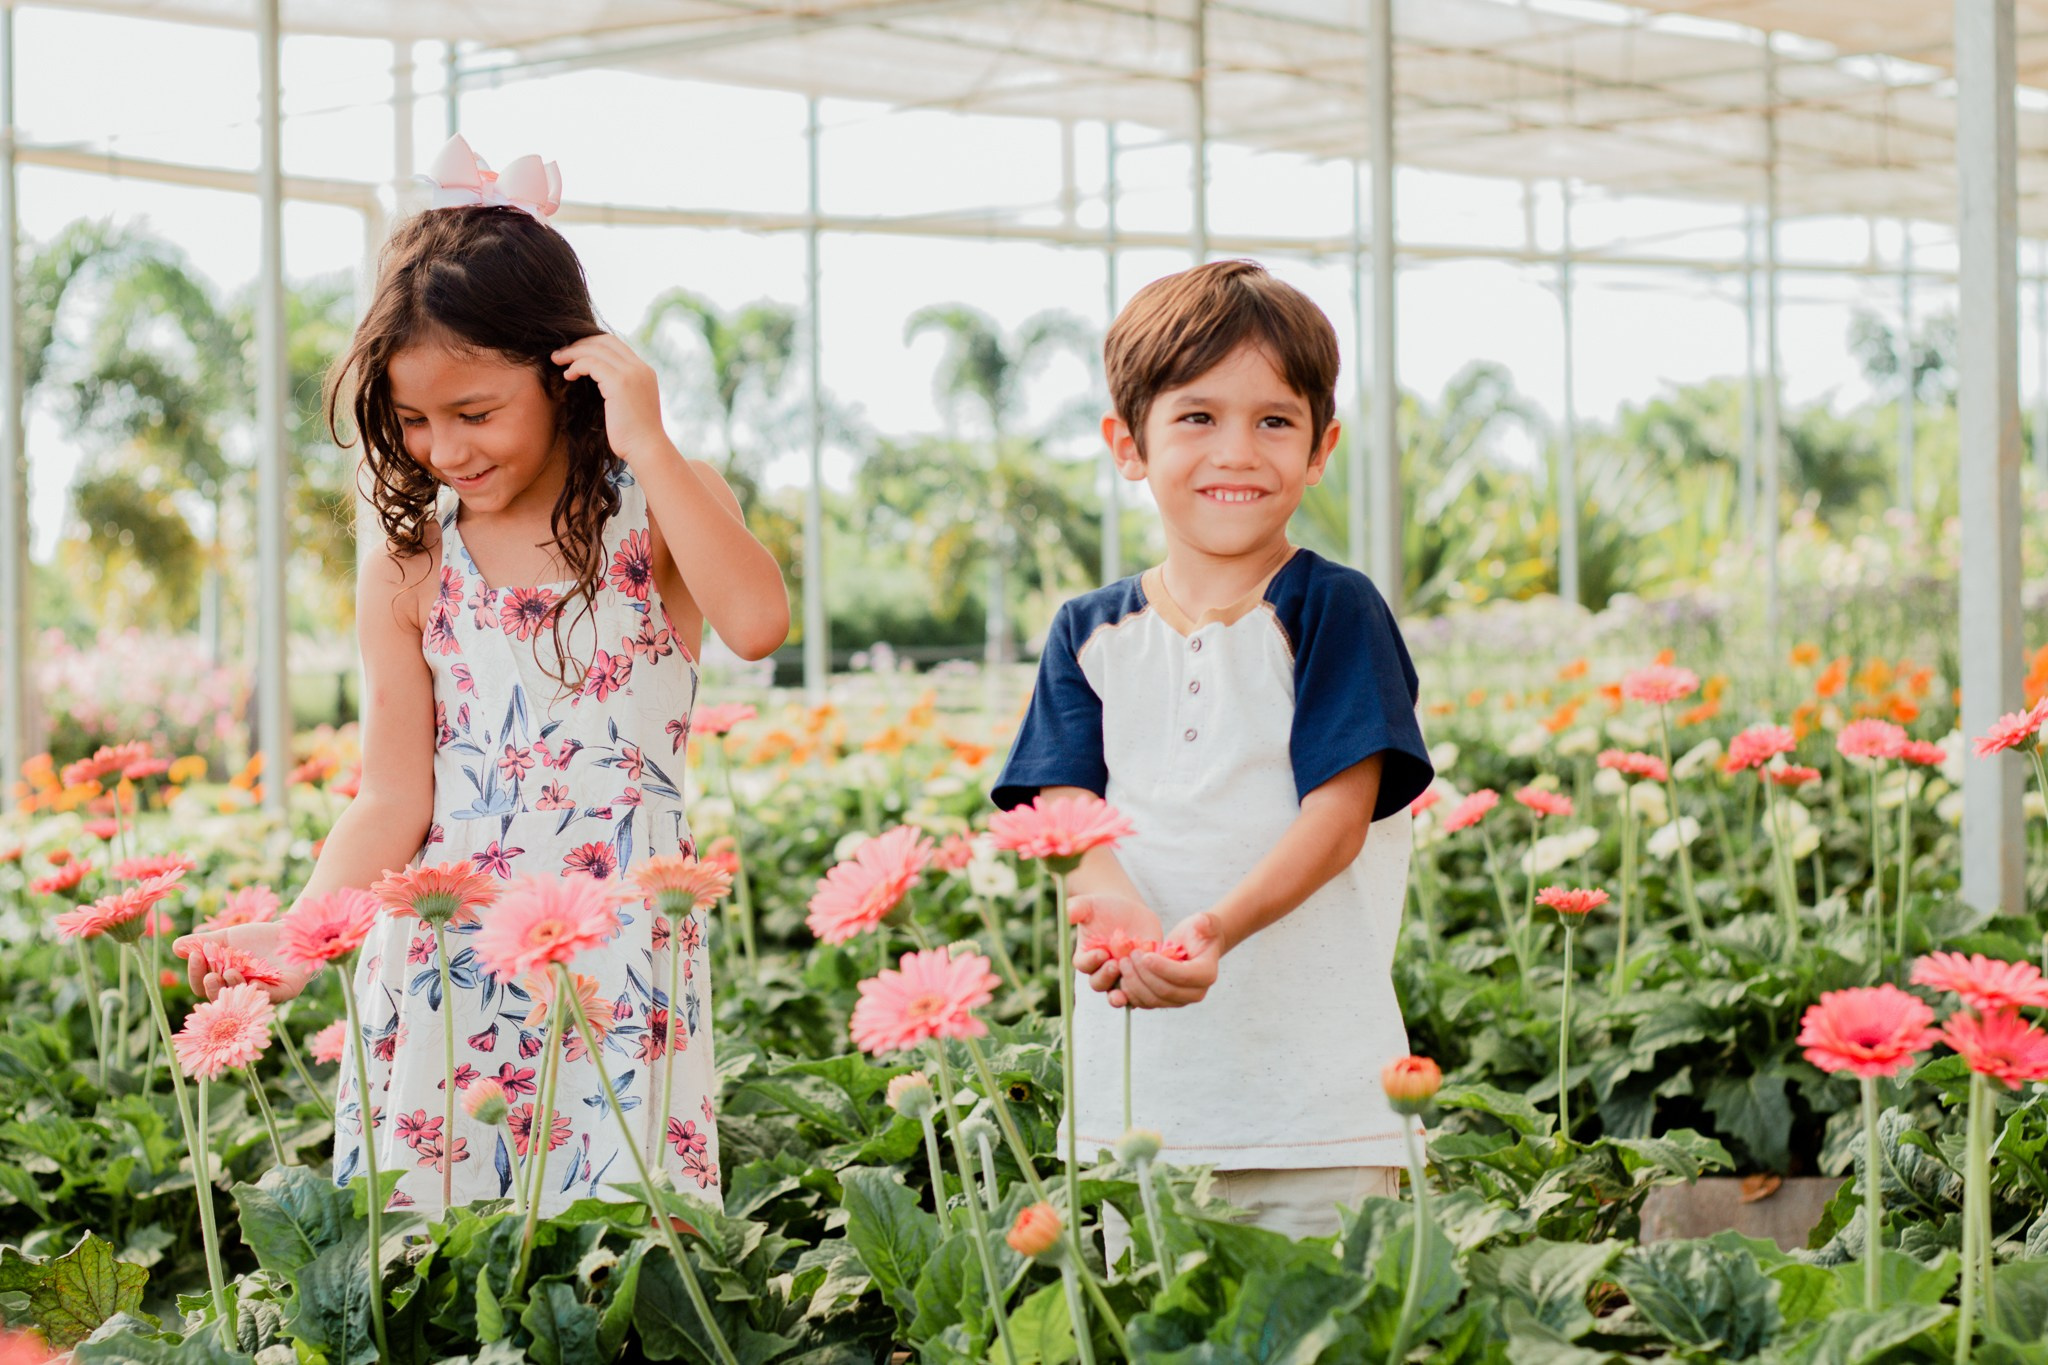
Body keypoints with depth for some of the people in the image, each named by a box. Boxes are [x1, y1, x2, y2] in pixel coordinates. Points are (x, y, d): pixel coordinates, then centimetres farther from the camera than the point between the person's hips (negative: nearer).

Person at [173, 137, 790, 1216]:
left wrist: (648, 443, -17)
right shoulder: (408, 568, 4)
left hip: (625, 973, -2)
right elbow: (393, 803, 2)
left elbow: (757, 623, -21)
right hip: (442, 970, 2)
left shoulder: (655, 510, 1)